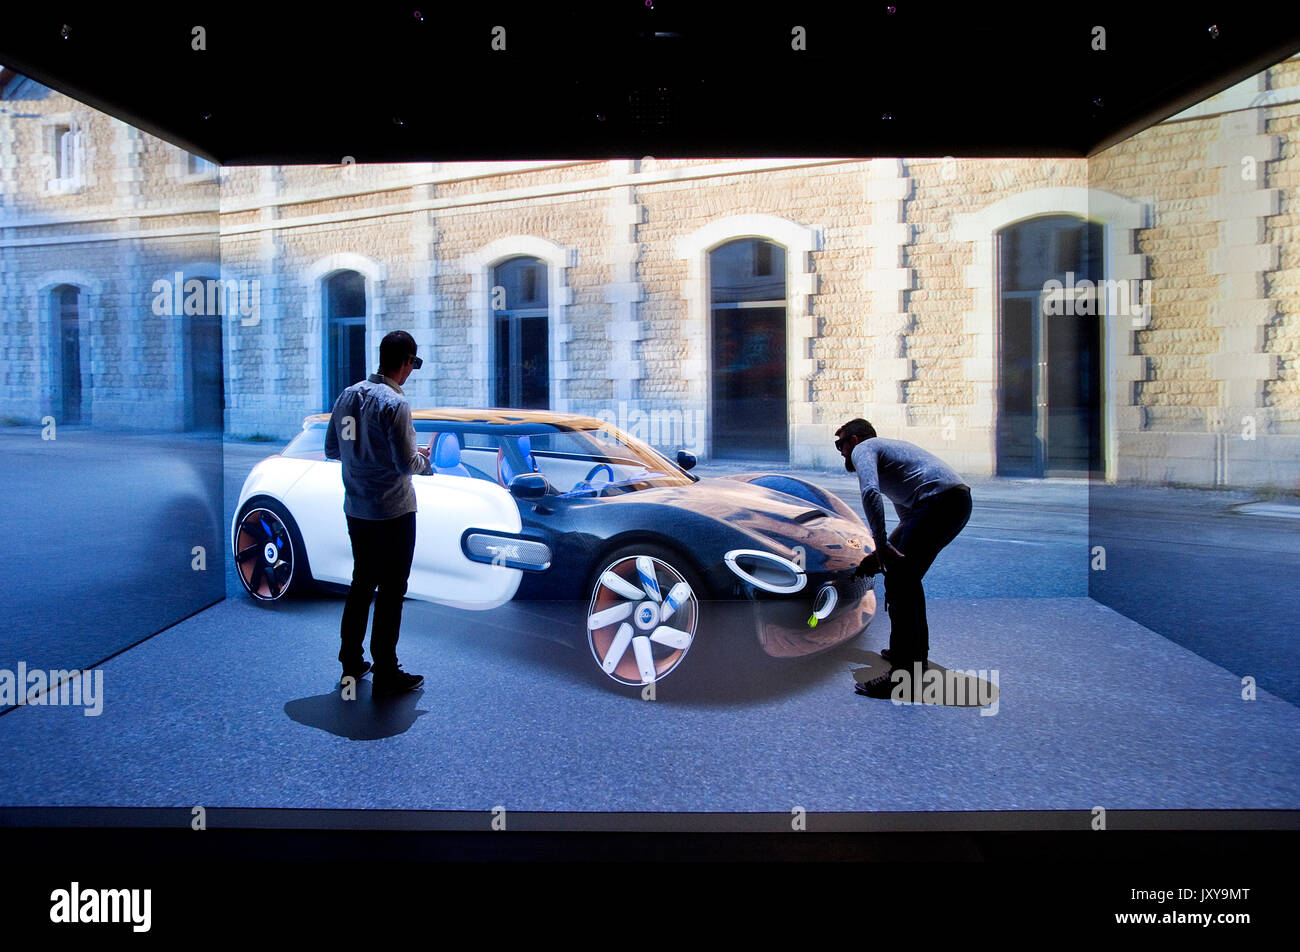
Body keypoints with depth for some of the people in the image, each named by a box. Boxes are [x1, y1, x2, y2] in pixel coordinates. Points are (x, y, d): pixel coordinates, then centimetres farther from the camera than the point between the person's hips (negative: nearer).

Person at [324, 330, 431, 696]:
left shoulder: (347, 395, 5)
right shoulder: (394, 403, -18)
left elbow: (332, 449, 12)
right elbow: (405, 464, -20)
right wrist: (424, 460, 1)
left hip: (356, 510, 7)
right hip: (392, 512, -7)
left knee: (361, 583, 20)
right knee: (391, 591, 3)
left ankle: (351, 661, 30)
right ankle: (386, 673, 10)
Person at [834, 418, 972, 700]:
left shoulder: (862, 449, 6)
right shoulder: (888, 447, 33)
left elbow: (870, 492, -17)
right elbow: (908, 518, 36)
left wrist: (882, 545, -15)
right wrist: (885, 550, 31)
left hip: (938, 501, -10)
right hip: (959, 499, 10)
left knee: (899, 583, -8)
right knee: (906, 576, 22)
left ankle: (903, 674, -9)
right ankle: (916, 652, 31)